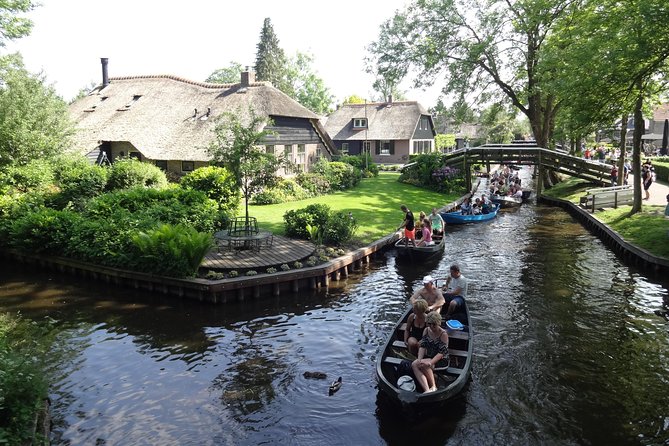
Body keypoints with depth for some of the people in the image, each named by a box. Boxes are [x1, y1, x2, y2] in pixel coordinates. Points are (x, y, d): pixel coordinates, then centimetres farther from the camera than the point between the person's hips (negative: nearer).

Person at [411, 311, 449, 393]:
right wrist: (419, 359, -18)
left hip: (441, 360, -6)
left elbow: (441, 353, -19)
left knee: (424, 365, -33)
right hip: (428, 357, 6)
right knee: (414, 365, -24)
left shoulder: (443, 334, -14)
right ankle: (427, 390, -35)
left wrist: (430, 363, -30)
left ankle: (433, 387, -17)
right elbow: (422, 346, -1)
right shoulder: (426, 330, 4)